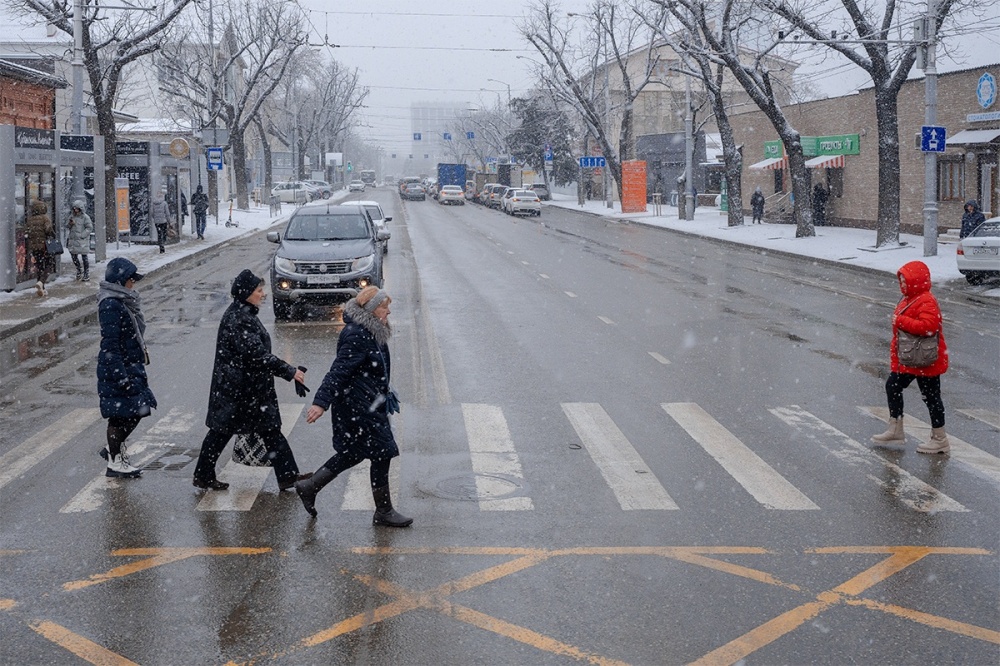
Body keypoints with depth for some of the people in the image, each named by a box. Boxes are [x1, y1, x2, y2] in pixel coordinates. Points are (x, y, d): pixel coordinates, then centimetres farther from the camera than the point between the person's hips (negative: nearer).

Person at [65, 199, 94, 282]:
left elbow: (89, 228, -9)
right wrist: (70, 223, -7)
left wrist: (82, 235, -15)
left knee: (85, 257, 1)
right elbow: (67, 226, 16)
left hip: (82, 240, -5)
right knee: (73, 255, 9)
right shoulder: (72, 216, 9)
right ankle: (79, 269, 32)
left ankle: (86, 275, 8)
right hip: (73, 240, 5)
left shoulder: (85, 217, -7)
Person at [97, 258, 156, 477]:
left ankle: (113, 449, 32)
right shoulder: (111, 305, -20)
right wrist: (121, 376, -24)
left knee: (137, 410, 15)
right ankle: (115, 462, 12)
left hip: (132, 367, 10)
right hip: (118, 369, -10)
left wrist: (142, 357, 23)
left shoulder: (125, 301, 11)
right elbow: (110, 345, -22)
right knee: (121, 414, 0)